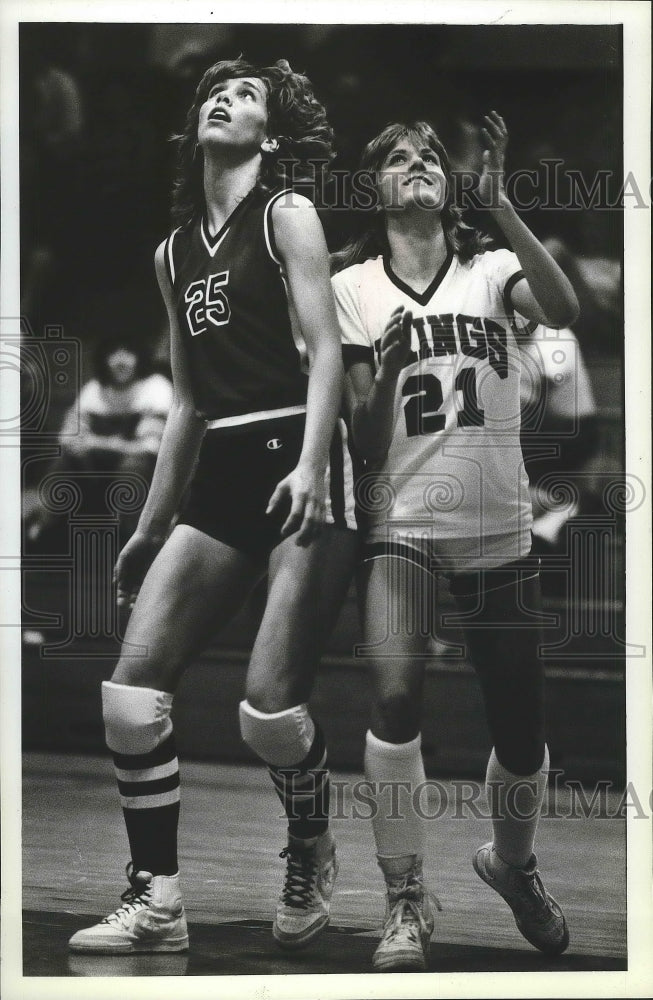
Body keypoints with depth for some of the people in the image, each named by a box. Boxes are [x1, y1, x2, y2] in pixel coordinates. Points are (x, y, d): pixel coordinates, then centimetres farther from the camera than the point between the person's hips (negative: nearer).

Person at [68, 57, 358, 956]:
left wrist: (310, 468, -23)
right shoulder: (175, 253, 19)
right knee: (131, 689, -8)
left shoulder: (287, 216, 2)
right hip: (221, 480, 6)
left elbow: (324, 350, -8)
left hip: (297, 470, -6)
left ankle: (311, 855, 15)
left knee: (268, 707, -14)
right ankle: (156, 904, -1)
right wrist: (150, 527, 21)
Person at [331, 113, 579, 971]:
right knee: (394, 693, -25)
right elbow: (364, 438, 1)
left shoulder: (492, 267, 2)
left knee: (521, 733, 6)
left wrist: (499, 203, -27)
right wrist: (385, 373, -18)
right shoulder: (353, 286, 3)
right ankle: (407, 899, -9)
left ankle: (512, 863, 38)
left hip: (497, 529, 1)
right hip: (401, 522, -1)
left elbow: (564, 311, -21)